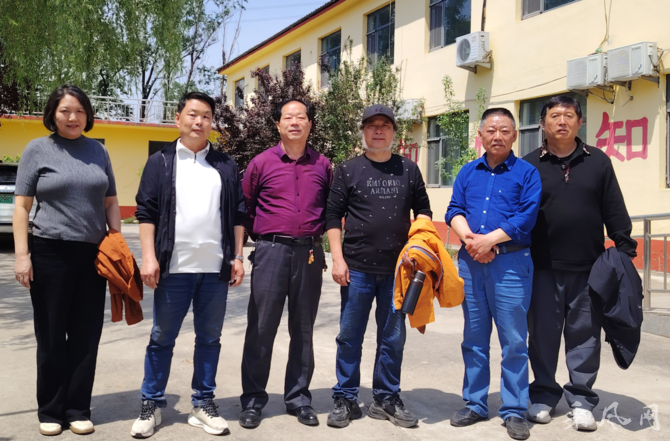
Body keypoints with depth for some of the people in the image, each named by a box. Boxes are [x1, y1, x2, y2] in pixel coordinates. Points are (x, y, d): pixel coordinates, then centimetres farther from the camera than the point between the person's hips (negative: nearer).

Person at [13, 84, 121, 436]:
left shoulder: (98, 151, 10)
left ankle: (78, 410, 18)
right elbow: (22, 206, -1)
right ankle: (50, 411, 19)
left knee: (86, 336, 6)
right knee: (52, 336, 6)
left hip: (94, 254, 3)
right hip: (51, 253, -3)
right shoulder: (38, 149, 1)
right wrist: (21, 255, -8)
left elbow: (110, 202, 14)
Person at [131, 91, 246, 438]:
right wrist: (149, 257, -9)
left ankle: (203, 404, 21)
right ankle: (151, 404, 19)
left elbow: (237, 214, 11)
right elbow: (146, 212, 0)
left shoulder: (225, 166, 11)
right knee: (161, 339, 6)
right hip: (174, 268, -2)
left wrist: (237, 257, 4)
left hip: (215, 268, 2)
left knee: (209, 338, 10)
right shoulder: (160, 162, 5)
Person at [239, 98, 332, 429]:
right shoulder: (261, 163, 3)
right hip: (271, 251, -2)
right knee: (261, 327, 1)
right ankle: (253, 400, 13)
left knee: (303, 330, 9)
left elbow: (330, 209, 16)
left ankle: (299, 398, 21)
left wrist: (318, 236, 7)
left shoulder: (323, 165, 9)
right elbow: (244, 208, 8)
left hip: (309, 254, 2)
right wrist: (260, 238, 5)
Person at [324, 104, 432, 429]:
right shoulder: (348, 170, 5)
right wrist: (338, 258, -5)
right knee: (350, 337, 4)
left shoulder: (408, 169, 10)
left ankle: (386, 399, 22)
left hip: (397, 268, 2)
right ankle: (345, 399, 17)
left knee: (393, 338, 9)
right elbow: (333, 216, 3)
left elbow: (422, 209, 16)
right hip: (357, 268, -2)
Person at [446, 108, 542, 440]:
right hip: (469, 262, 4)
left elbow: (527, 217, -9)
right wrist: (469, 238, -13)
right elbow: (454, 210, 6)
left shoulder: (526, 173, 2)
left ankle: (514, 411, 11)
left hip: (510, 262, -4)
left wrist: (489, 239, -16)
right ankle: (475, 404, 22)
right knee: (474, 338, 11)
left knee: (513, 340, 0)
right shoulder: (468, 172, 14)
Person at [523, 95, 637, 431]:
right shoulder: (529, 165, 4)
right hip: (543, 268, 0)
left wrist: (625, 253, 3)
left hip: (588, 269, 1)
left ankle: (581, 399, 20)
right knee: (543, 334, 7)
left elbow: (615, 213, 7)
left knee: (585, 335, 7)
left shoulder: (598, 161, 7)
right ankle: (544, 395, 22)